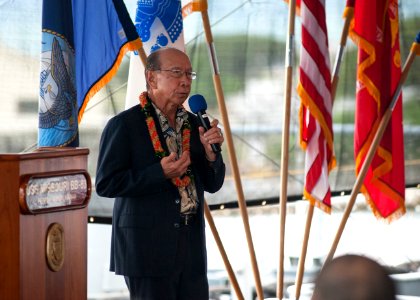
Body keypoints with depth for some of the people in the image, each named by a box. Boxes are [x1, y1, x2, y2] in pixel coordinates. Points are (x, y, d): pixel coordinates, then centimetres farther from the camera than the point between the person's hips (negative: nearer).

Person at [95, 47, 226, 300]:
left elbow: (213, 185, 13)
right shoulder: (123, 125, -7)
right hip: (147, 248, -6)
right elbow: (105, 184, -13)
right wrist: (160, 173, -21)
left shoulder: (194, 125, 12)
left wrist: (211, 153, -7)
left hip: (192, 249, 6)